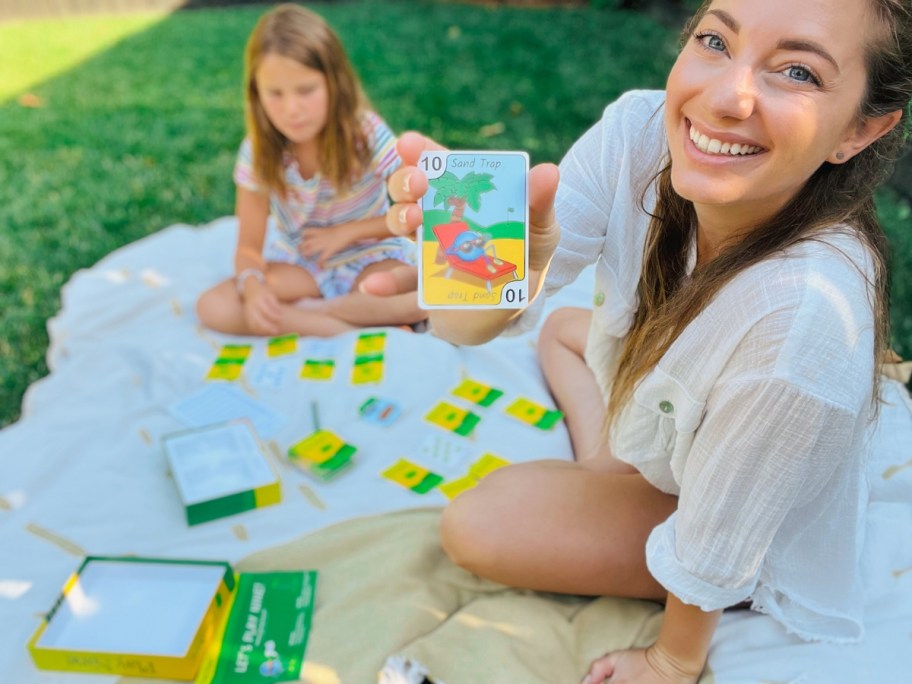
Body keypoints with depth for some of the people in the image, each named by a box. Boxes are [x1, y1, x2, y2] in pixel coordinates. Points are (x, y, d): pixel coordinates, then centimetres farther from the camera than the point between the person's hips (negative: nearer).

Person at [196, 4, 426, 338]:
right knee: (212, 306, -22)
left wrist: (348, 231, -20)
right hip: (299, 264, 3)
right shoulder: (258, 153, -15)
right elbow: (249, 246, -12)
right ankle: (355, 328, -24)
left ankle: (300, 311, -19)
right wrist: (253, 287, -35)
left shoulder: (367, 133, -19)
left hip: (368, 256, -2)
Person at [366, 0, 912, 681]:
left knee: (475, 525, -8)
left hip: (761, 535, -5)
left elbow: (712, 552, -26)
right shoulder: (641, 131, -27)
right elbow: (464, 322, -31)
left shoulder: (804, 316, -43)